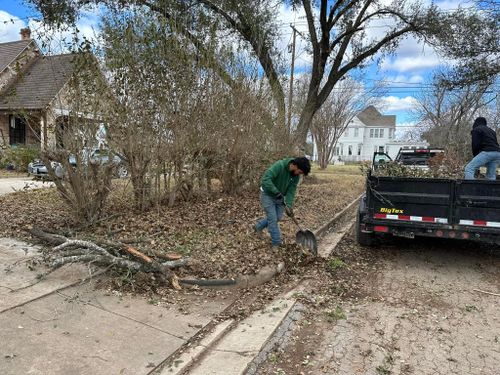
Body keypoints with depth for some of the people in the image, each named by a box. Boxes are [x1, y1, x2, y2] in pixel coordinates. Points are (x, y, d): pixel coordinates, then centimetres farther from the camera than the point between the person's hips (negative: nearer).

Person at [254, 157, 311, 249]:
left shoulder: (296, 175, -11)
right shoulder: (279, 165, -31)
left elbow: (291, 191, -12)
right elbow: (265, 179, -37)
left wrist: (289, 205, -24)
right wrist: (277, 192, -39)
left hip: (280, 196, 7)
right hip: (268, 194, -7)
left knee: (278, 217, 10)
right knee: (273, 218, -6)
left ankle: (258, 226, 33)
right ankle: (276, 243, 6)